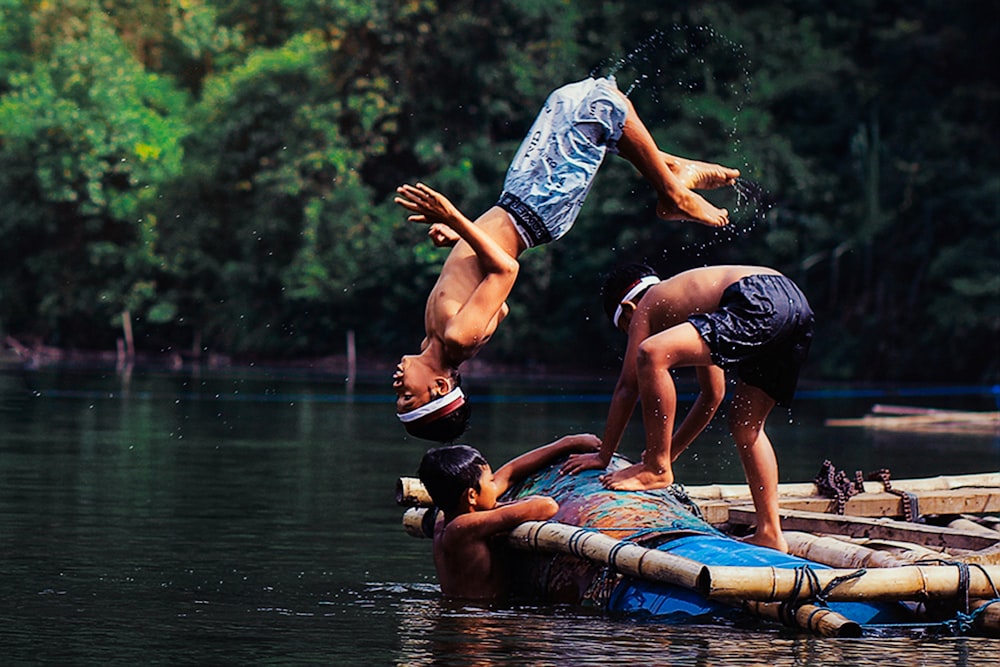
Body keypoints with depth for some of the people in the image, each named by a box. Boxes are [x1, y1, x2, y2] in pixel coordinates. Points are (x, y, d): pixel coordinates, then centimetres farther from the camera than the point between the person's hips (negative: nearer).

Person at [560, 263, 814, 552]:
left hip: (760, 302, -9)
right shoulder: (691, 298, 37)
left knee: (652, 354, -13)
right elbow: (712, 394, 42)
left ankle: (657, 469, -5)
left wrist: (603, 456, 23)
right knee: (746, 425, 20)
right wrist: (670, 452, 47)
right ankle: (769, 532, 16)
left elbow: (628, 388, 16)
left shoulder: (645, 307, 17)